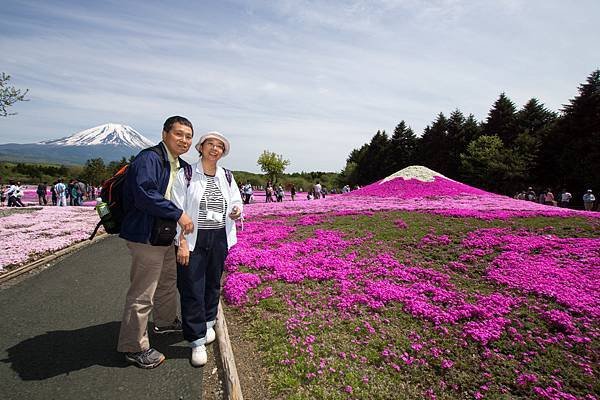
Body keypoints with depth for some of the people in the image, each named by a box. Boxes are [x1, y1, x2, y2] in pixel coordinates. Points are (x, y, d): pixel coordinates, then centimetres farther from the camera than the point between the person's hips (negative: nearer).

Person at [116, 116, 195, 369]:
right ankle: (133, 347, 17)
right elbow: (145, 195, -30)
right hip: (145, 236, -10)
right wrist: (178, 214, -25)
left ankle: (165, 322, 47)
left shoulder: (180, 166, 13)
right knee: (142, 294, 0)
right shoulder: (149, 159, -18)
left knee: (169, 281, 25)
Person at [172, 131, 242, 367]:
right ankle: (197, 340, 13)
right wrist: (182, 242, -15)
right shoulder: (186, 175, -6)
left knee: (213, 284, 16)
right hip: (193, 240, -4)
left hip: (219, 239, 4)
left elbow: (236, 201, 17)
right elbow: (177, 210, -9)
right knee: (192, 289, -1)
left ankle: (207, 323, 39)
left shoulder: (226, 177, 6)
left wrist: (237, 211, -8)